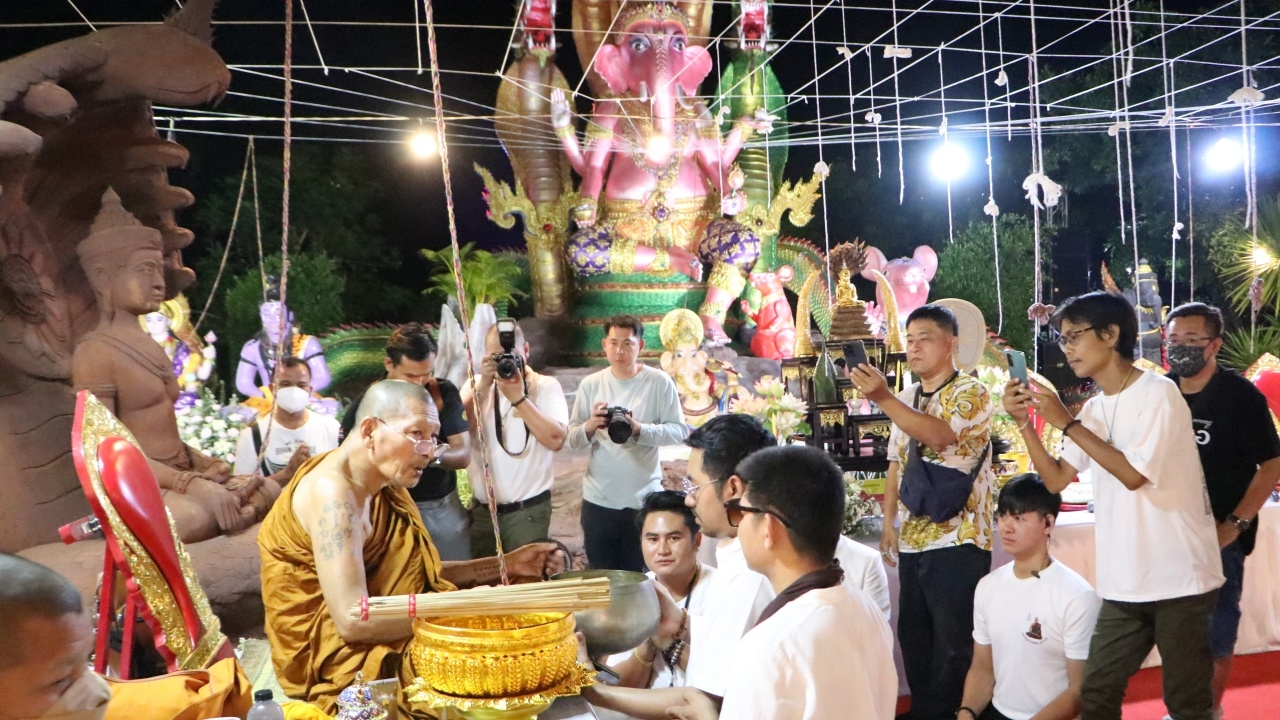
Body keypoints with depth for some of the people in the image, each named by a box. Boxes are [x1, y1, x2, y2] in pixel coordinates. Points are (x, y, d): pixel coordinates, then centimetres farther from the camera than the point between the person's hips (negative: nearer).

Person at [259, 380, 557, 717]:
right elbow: (353, 620, -30)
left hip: (381, 640, 9)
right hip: (337, 662, -9)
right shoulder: (333, 493, -24)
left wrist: (505, 565, 0)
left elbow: (418, 572, 8)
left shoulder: (385, 487, 4)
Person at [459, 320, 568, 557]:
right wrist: (482, 386, -18)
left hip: (528, 510, -3)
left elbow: (556, 439, -20)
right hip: (481, 509, 4)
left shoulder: (547, 386, -5)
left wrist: (518, 397, -23)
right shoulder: (476, 384, 6)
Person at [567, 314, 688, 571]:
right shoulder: (590, 384, 2)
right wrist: (590, 426, -21)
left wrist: (639, 429, -23)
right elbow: (573, 440, 0)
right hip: (598, 501, 2)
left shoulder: (660, 382, -6)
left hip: (644, 500, -2)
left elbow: (679, 431, -9)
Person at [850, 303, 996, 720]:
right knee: (913, 636, 13)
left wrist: (882, 398, -32)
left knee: (953, 642, 1)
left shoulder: (971, 393, -7)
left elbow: (940, 434, -26)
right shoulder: (906, 401, 14)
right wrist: (889, 523, 10)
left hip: (957, 539, -7)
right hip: (913, 541, 7)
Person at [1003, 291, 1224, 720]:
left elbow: (1133, 474, -21)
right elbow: (1056, 480, 9)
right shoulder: (1094, 409, 9)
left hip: (1180, 579, -7)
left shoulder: (1158, 393, -12)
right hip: (1123, 582, 7)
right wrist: (1024, 421, -2)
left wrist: (1066, 423, -17)